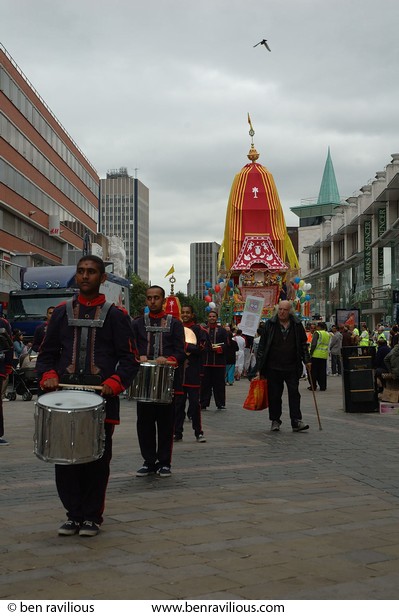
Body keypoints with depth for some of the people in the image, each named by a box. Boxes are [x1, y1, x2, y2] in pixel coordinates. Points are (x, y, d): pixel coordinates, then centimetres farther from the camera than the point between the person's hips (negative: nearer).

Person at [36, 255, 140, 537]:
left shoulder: (116, 315, 3)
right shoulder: (62, 312, 11)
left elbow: (130, 358, 1)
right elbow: (47, 353, 13)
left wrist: (114, 383, -15)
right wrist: (48, 376, -6)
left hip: (102, 399, -2)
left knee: (97, 460, 4)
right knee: (65, 458, 4)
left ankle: (92, 516, 17)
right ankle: (74, 514, 18)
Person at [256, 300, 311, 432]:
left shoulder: (297, 325, 6)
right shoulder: (270, 324, 2)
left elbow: (303, 344, 16)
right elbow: (262, 346, 3)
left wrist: (306, 360, 6)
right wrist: (259, 367, 0)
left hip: (292, 367, 1)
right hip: (273, 368, -1)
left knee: (294, 393, -3)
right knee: (274, 395, 5)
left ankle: (296, 421, -2)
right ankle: (275, 421, 16)